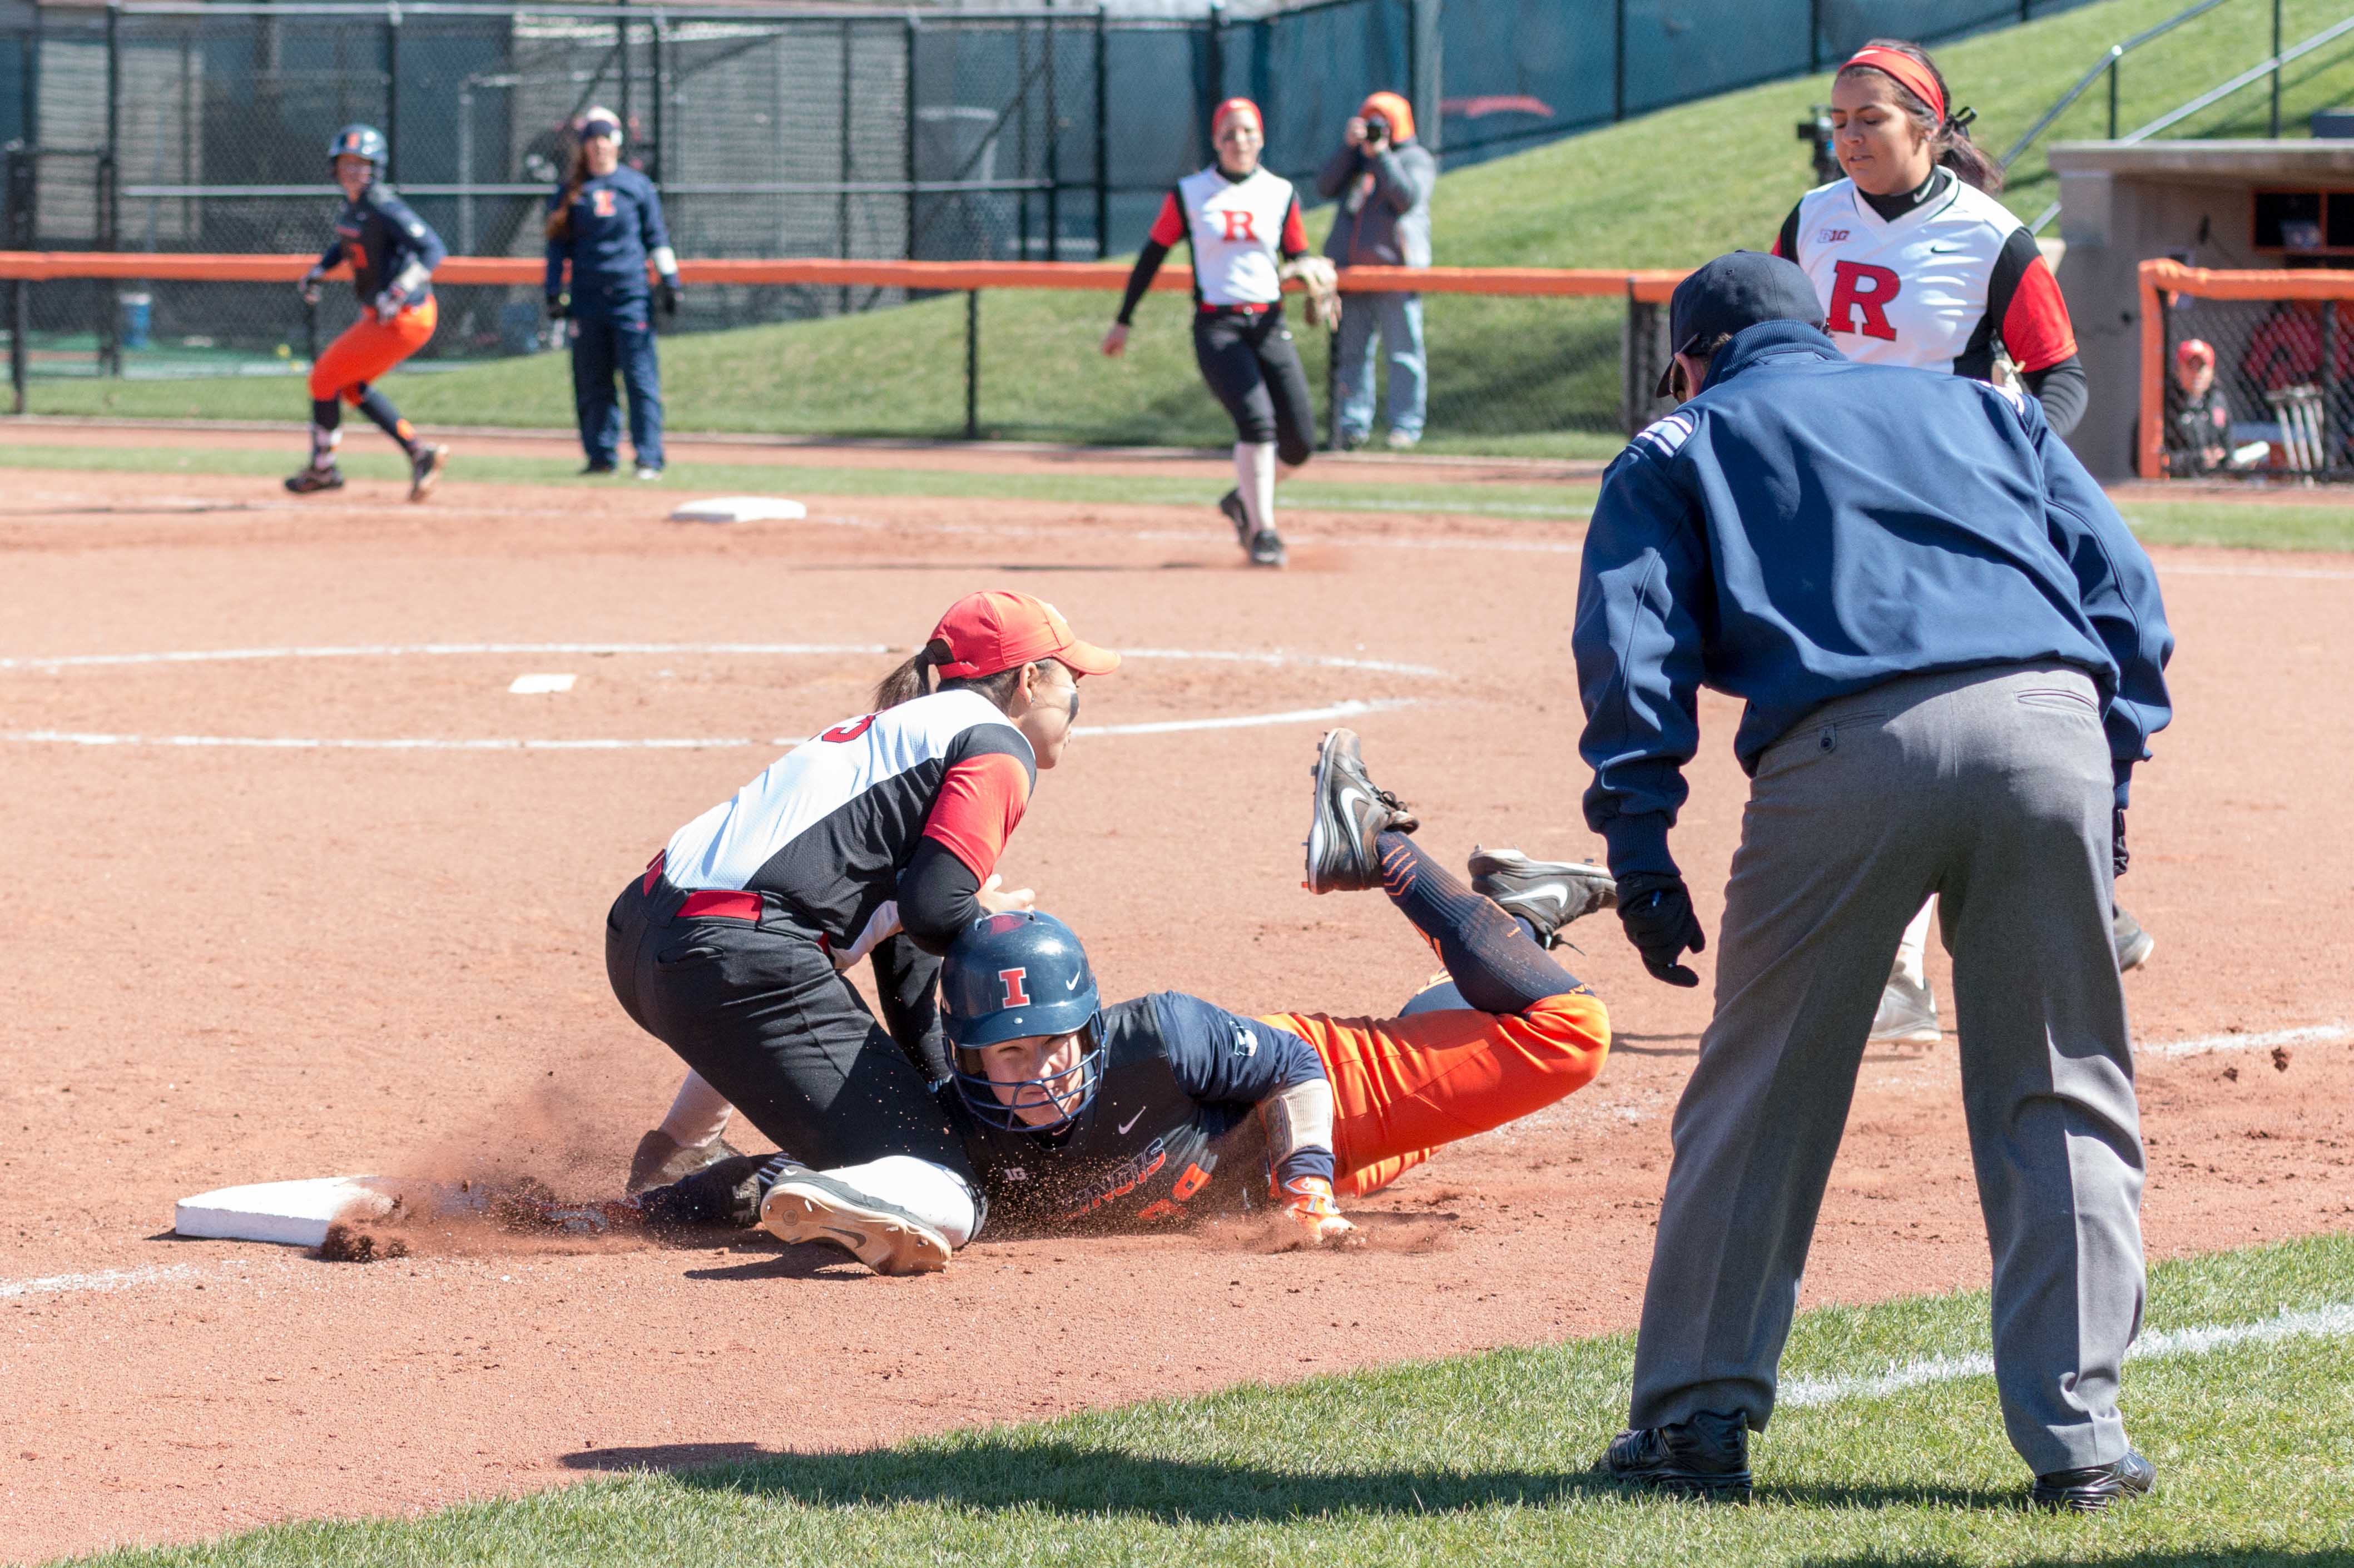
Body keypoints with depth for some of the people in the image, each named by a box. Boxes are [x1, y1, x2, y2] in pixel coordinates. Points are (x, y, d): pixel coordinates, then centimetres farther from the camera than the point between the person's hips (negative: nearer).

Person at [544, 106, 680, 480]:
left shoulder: (638, 185, 7)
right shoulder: (570, 191, 10)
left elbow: (656, 238, 9)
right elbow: (559, 246, 12)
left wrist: (669, 281, 2)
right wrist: (556, 292, 4)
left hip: (631, 295, -2)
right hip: (587, 299, 2)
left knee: (641, 379, -6)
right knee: (592, 383, 3)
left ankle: (649, 460, -6)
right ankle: (601, 456, 10)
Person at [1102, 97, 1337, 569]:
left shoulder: (1281, 194, 9)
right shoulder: (1189, 195, 3)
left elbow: (1299, 258, 14)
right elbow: (1152, 256, 9)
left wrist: (1307, 267, -11)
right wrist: (1123, 321, 11)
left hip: (1268, 325, 3)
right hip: (1216, 327, -3)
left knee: (1299, 444, -3)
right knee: (1256, 419, -23)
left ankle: (1244, 500, 25)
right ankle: (1262, 531, -14)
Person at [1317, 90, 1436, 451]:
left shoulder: (1416, 159, 6)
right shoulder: (1354, 157, 21)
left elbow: (1408, 198, -11)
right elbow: (1326, 188, 5)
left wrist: (1379, 157, -11)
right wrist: (1349, 147, -3)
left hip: (1395, 266, -5)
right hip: (1351, 268, 5)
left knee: (1403, 350, -6)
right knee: (1352, 350, 2)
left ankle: (1406, 425, -4)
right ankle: (1354, 423, 6)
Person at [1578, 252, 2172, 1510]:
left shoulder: (1681, 448, 24)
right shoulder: (1982, 408, 33)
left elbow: (1633, 655, 9)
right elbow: (2122, 590, 21)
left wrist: (1641, 861, 6)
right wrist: (2112, 780, 20)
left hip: (1844, 750, -2)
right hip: (2047, 732, 2)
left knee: (1760, 1097, 11)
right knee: (2060, 1097, 12)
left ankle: (1696, 1416, 15)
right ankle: (2075, 1435, 7)